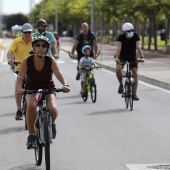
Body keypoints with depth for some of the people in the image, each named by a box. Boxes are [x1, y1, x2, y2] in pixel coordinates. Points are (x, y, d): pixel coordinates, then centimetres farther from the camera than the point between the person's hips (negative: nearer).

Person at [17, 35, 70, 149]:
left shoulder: (51, 61, -9)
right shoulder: (27, 61, -9)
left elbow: (58, 73, -21)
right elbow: (20, 76, -19)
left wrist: (65, 85, -41)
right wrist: (19, 88, -40)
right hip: (31, 90, 0)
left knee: (53, 109, -29)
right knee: (31, 106, -35)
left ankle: (51, 123, 10)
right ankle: (31, 136, -21)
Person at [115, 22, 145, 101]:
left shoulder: (135, 36, -16)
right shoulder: (121, 37, -20)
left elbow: (138, 47, -26)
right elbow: (118, 48, -33)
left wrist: (142, 57, -41)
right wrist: (117, 58, -49)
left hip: (132, 57, 1)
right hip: (122, 57, -1)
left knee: (135, 73, -11)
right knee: (118, 69, -28)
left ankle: (135, 93, -3)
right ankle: (121, 85, -4)